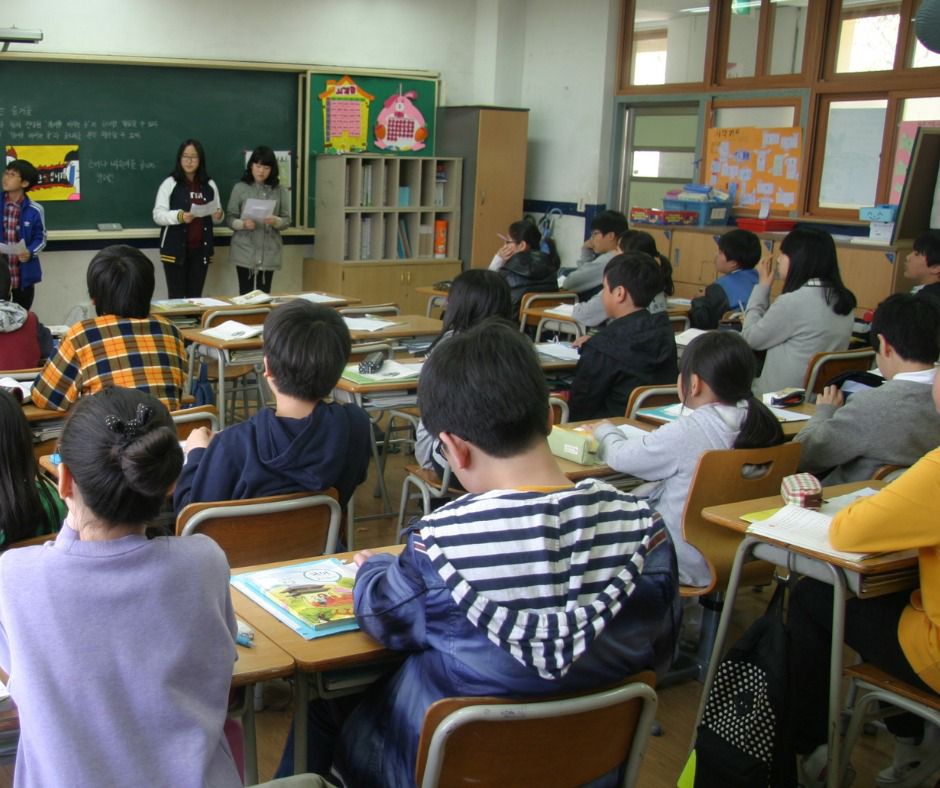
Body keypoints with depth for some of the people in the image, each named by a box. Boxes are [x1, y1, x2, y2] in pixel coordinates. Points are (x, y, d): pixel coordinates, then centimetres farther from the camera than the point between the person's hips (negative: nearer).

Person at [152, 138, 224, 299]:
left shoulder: (210, 185, 9)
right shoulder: (169, 184, -3)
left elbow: (218, 216, 18)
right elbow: (158, 215, -8)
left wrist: (218, 216, -6)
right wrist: (179, 216, -26)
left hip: (201, 249, 4)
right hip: (175, 249, -3)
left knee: (195, 297, 8)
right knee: (176, 297, -3)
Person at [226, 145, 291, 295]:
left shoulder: (280, 190, 3)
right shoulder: (240, 188, -1)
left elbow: (287, 220, 4)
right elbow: (230, 219, 0)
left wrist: (276, 221, -17)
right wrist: (243, 224, -20)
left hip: (269, 253, 1)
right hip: (245, 252, -1)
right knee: (246, 294, 1)